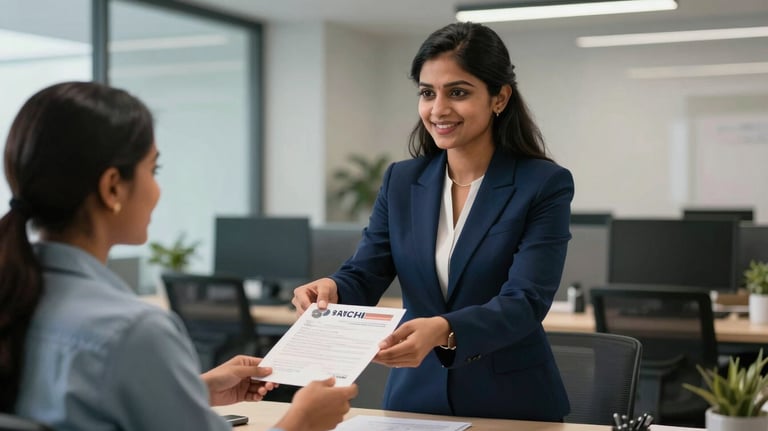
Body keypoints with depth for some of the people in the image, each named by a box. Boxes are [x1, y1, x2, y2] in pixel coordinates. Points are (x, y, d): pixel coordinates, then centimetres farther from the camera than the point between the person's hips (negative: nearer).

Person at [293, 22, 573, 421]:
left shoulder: (545, 185, -7)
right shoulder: (401, 181, 5)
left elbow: (525, 302, -17)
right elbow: (363, 276, 1)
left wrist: (444, 331, -34)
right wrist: (331, 289, -21)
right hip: (415, 396, 4)